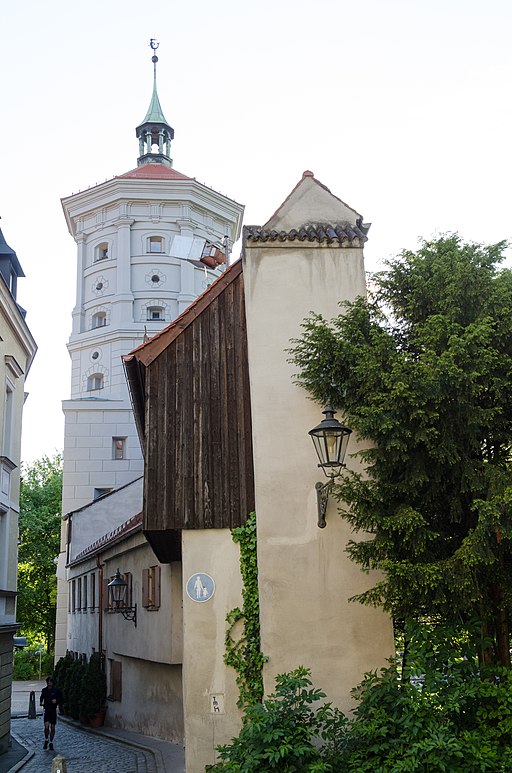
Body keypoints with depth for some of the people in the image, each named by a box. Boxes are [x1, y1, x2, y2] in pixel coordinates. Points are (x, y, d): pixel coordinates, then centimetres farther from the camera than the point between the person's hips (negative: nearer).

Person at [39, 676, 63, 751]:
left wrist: (56, 701, -17)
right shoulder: (44, 690, 2)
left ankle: (51, 743, 19)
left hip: (53, 711, 0)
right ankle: (46, 740, 10)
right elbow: (41, 698, 18)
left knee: (52, 727, 5)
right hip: (46, 710, 1)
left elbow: (61, 699, 3)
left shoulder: (56, 690, -4)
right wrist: (41, 703, -2)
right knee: (46, 726, -14)